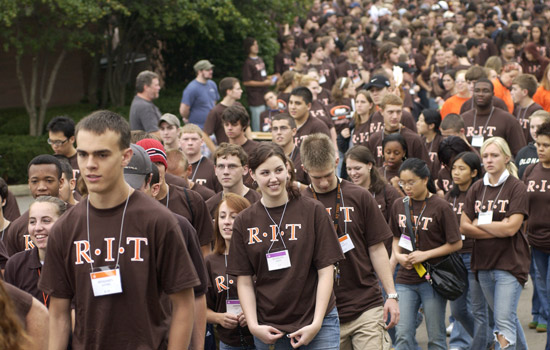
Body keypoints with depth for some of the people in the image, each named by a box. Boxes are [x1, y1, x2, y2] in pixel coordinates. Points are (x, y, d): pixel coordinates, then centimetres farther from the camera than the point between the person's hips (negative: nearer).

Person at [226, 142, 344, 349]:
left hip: (316, 324, -2)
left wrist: (316, 324, -10)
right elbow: (244, 281, 5)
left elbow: (326, 271, -3)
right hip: (268, 328, 2)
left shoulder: (313, 211, -1)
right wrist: (253, 326, -6)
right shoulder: (244, 222, 5)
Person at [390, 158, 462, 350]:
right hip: (405, 280, 4)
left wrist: (425, 254, -15)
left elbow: (456, 243, -7)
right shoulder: (399, 206, 5)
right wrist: (398, 255, -3)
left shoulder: (440, 207, -9)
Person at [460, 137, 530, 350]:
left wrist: (480, 223, -5)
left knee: (505, 321, -11)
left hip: (510, 263, -5)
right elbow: (464, 227, 0)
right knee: (508, 318, 15)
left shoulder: (517, 188, -7)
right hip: (483, 262, 5)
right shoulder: (476, 189, 7)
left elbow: (511, 228, -16)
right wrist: (498, 229, -11)